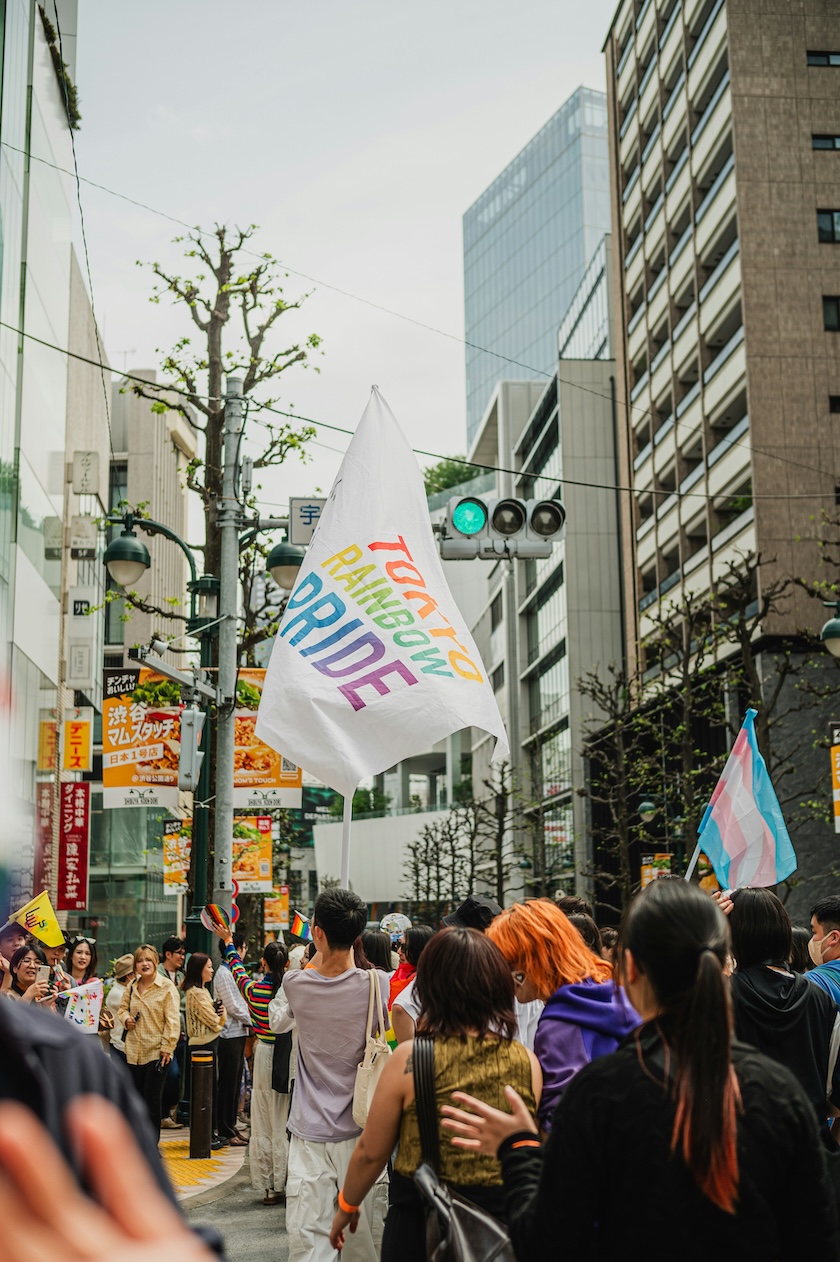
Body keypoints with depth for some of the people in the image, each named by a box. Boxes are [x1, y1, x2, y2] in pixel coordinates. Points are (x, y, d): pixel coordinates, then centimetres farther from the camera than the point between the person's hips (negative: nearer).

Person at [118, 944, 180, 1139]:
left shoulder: (167, 987, -9)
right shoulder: (132, 986, 7)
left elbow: (172, 1020, -11)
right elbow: (123, 1008, 22)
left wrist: (167, 1047, -15)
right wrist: (126, 1019, -1)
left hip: (156, 1052, -5)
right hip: (134, 1051, 5)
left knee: (152, 1099, -1)